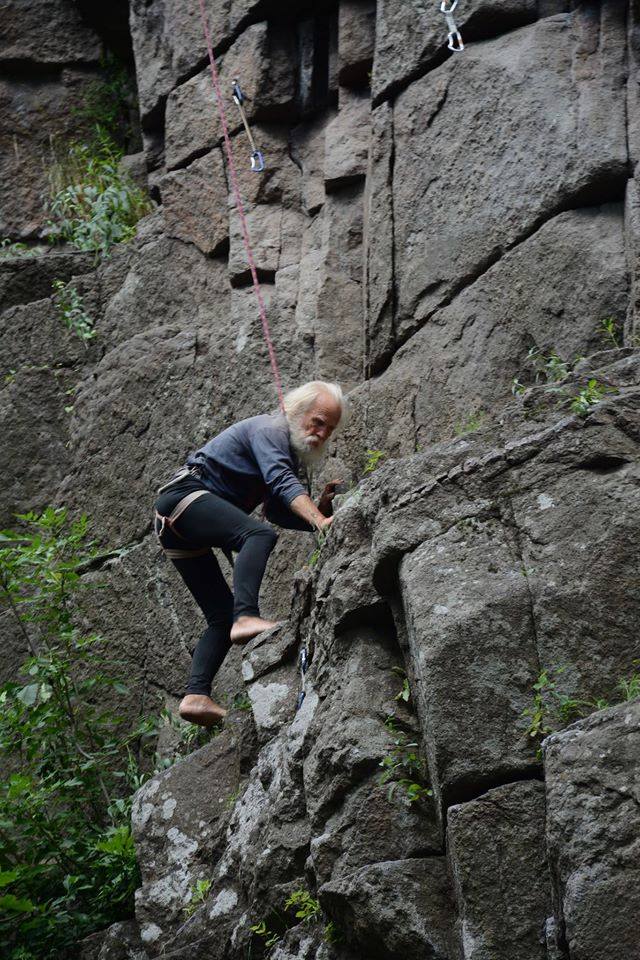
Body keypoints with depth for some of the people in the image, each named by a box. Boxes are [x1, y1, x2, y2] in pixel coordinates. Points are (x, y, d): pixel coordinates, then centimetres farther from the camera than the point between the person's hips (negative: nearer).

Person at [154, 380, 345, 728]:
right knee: (259, 534, -33)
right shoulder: (270, 430, -8)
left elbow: (277, 512, 20)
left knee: (221, 617, 4)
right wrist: (319, 521, -39)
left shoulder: (291, 452, 22)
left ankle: (196, 696, -5)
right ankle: (246, 617, -48)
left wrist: (319, 507, 2)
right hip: (185, 494, -10)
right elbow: (283, 483, -26)